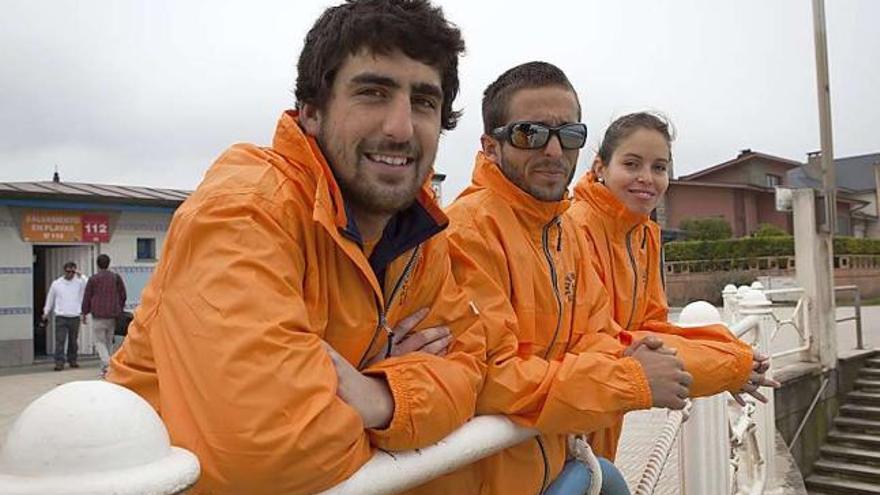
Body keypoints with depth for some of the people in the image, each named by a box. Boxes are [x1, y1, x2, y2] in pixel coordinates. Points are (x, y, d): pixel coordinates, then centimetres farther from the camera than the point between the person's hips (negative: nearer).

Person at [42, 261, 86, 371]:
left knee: (73, 341, 10)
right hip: (61, 317, -1)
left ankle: (72, 360, 22)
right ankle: (59, 362, -6)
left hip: (75, 317, 1)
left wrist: (80, 276, -17)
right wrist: (46, 312, 17)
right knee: (60, 341, -6)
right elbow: (50, 298, 14)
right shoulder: (56, 283, 4)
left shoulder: (79, 282, 1)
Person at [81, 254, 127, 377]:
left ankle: (107, 364, -20)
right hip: (113, 315, 3)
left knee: (100, 341, 0)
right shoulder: (116, 277, 5)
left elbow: (87, 297, 2)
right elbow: (123, 295, 7)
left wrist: (84, 313, 13)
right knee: (109, 341, 11)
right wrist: (120, 310, 19)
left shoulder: (93, 279, -2)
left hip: (98, 315, -3)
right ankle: (104, 368, 13)